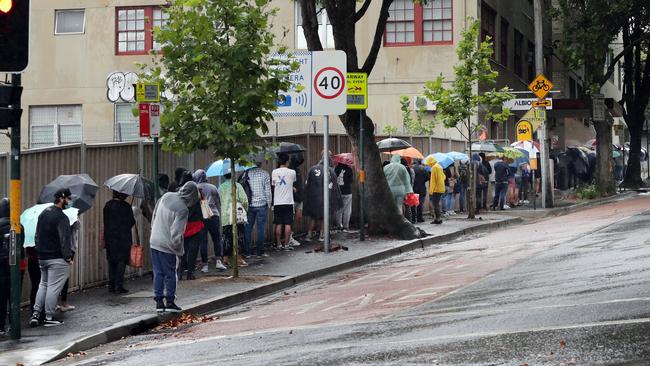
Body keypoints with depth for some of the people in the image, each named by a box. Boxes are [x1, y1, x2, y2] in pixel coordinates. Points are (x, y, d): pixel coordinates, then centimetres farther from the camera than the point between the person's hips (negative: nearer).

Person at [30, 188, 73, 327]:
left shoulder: (43, 214, 11)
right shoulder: (61, 217, -17)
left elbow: (37, 236, 17)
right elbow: (64, 239, -20)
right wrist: (68, 256, -13)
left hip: (42, 257, 8)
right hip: (57, 259, -8)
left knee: (43, 284, 19)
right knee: (53, 287, -2)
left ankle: (35, 314, 12)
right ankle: (49, 317, 2)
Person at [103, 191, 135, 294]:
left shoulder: (107, 206, 3)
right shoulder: (125, 206, -12)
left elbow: (105, 222, 9)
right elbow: (131, 222, -5)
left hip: (110, 238, 5)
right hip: (123, 238, -5)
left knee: (111, 262, 11)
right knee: (121, 262, 0)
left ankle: (111, 285, 11)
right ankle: (119, 286, -3)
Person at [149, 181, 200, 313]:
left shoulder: (166, 196, 2)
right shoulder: (183, 210, -20)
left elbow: (154, 215, 13)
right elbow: (176, 233, -21)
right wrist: (179, 250, -7)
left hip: (154, 241, 7)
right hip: (168, 246, -7)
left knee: (158, 273, 12)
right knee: (171, 274, 7)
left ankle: (159, 302, 15)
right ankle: (170, 301, 13)